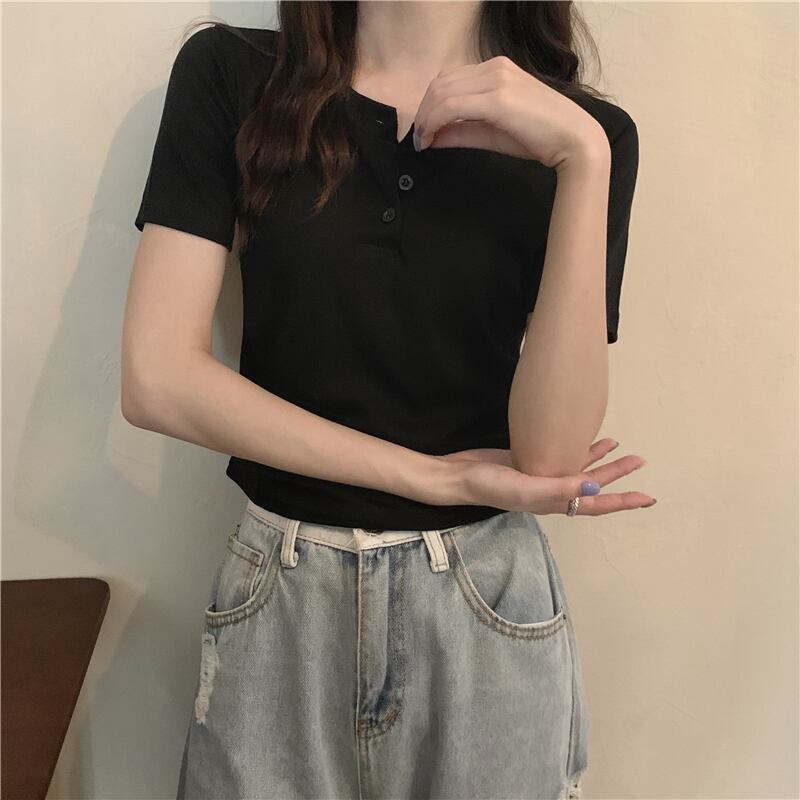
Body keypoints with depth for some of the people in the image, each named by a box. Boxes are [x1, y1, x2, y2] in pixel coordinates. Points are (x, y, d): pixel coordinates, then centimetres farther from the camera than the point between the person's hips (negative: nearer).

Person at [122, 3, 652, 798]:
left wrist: (584, 158, -20)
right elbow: (156, 378, -11)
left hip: (488, 605, 1)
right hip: (277, 599, 0)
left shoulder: (584, 132, -2)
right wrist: (440, 478, -12)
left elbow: (550, 450, -12)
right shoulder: (230, 75, -4)